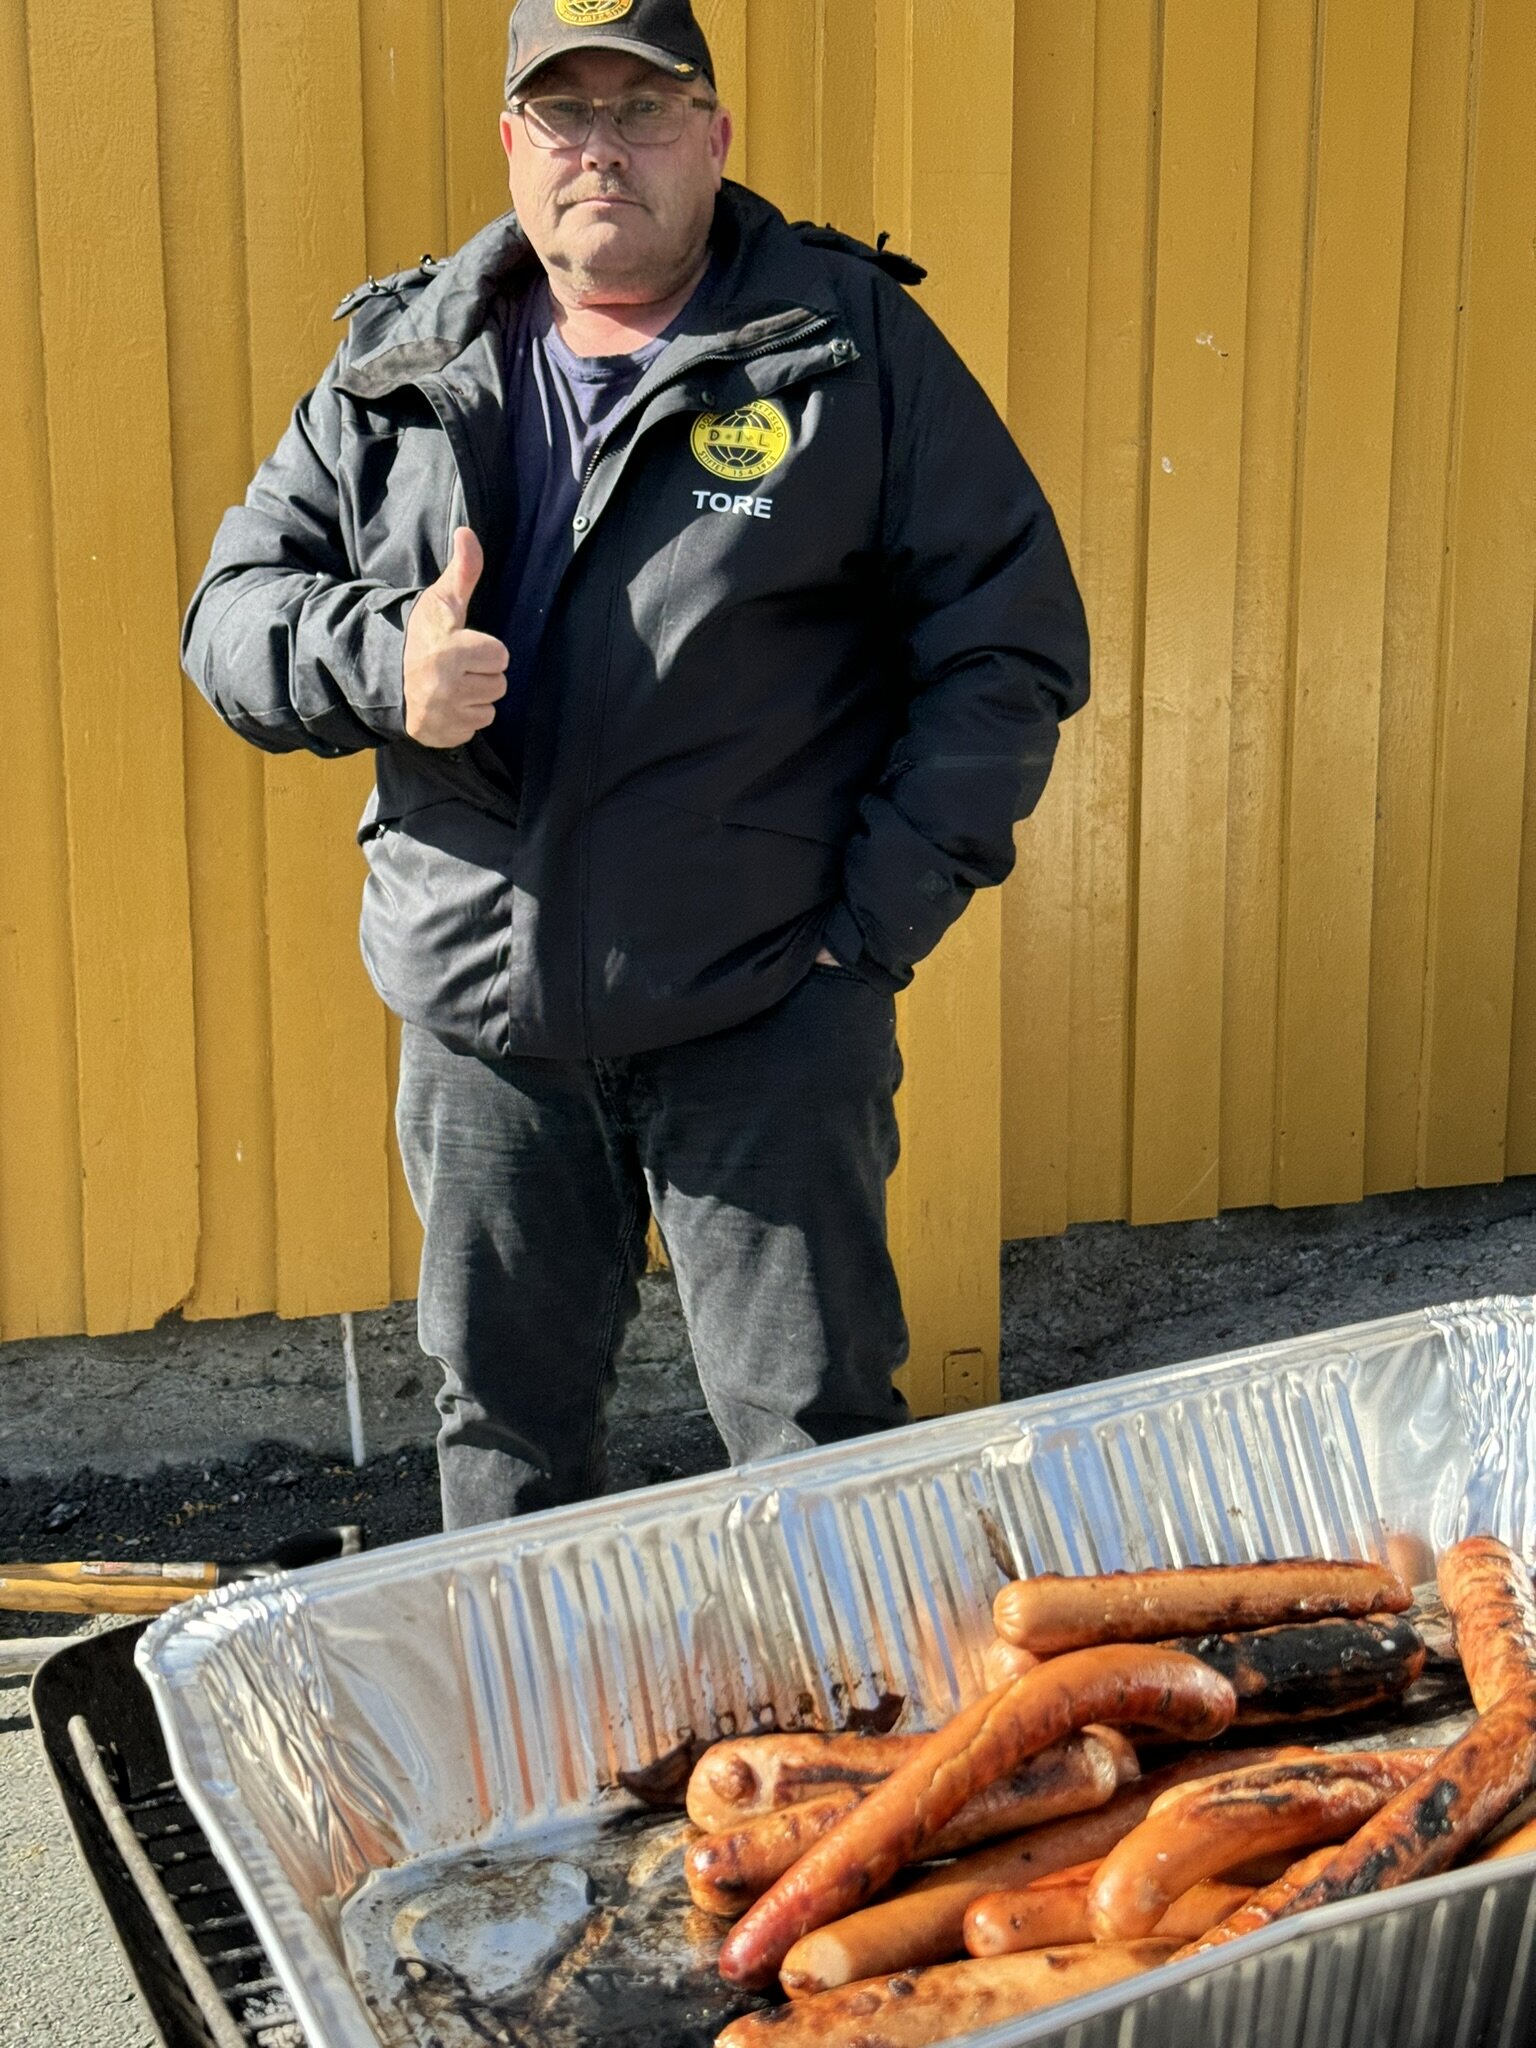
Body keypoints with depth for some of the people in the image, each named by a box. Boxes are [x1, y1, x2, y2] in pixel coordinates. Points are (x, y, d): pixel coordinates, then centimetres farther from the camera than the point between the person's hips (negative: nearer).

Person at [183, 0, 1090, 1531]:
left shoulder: (854, 346, -2)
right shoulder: (399, 367, 7)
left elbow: (1012, 642, -3)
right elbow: (231, 610, 9)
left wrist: (877, 919, -10)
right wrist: (379, 661, -14)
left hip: (767, 1012, -3)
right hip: (476, 1015, 4)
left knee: (816, 1431, 5)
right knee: (503, 1422, 18)